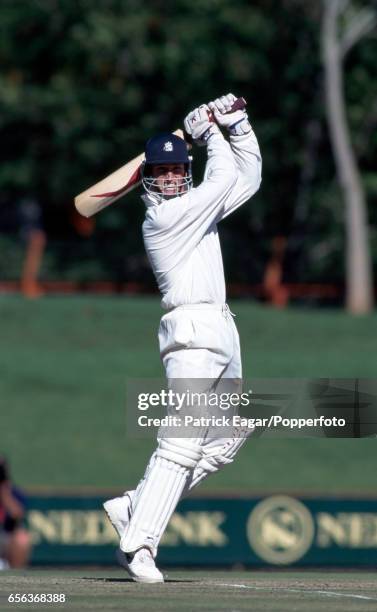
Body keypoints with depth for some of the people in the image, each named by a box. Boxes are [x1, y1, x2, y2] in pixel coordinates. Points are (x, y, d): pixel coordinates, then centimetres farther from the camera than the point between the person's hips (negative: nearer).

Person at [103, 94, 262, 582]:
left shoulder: (195, 207, 18)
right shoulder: (165, 215, -8)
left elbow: (248, 178, 23)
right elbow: (225, 178, -7)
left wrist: (236, 122, 14)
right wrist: (209, 133, 8)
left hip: (220, 334, 9)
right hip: (194, 327, -9)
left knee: (227, 438, 10)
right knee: (183, 440, -18)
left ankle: (135, 507, 8)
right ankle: (139, 542, -24)